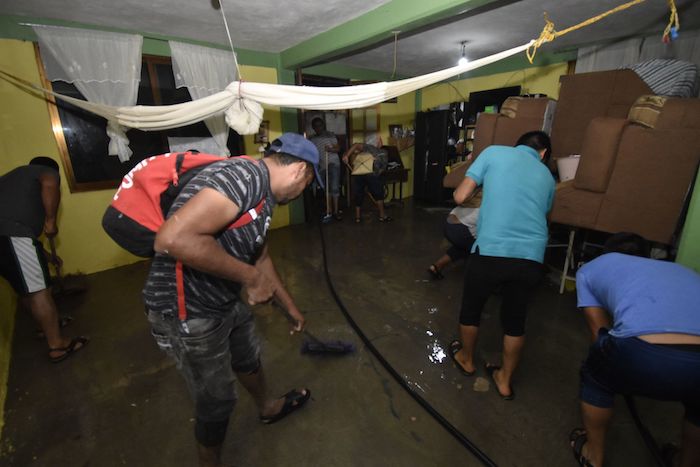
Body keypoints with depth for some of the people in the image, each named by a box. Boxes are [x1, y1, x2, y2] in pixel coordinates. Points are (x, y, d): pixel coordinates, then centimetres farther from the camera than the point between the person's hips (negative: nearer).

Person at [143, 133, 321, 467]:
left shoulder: (261, 194, 7)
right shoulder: (247, 175, -25)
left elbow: (260, 257, 18)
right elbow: (173, 238, -35)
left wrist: (290, 306, 27)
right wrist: (249, 276, -24)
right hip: (187, 313, -9)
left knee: (249, 359, 29)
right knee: (216, 400, 13)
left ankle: (267, 408, 58)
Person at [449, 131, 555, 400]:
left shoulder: (495, 152, 8)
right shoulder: (547, 176, 20)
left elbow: (460, 197, 1)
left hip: (491, 252, -3)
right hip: (531, 258, 4)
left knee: (471, 308, 22)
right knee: (515, 320, 23)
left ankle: (466, 360, 45)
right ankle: (505, 380, 41)